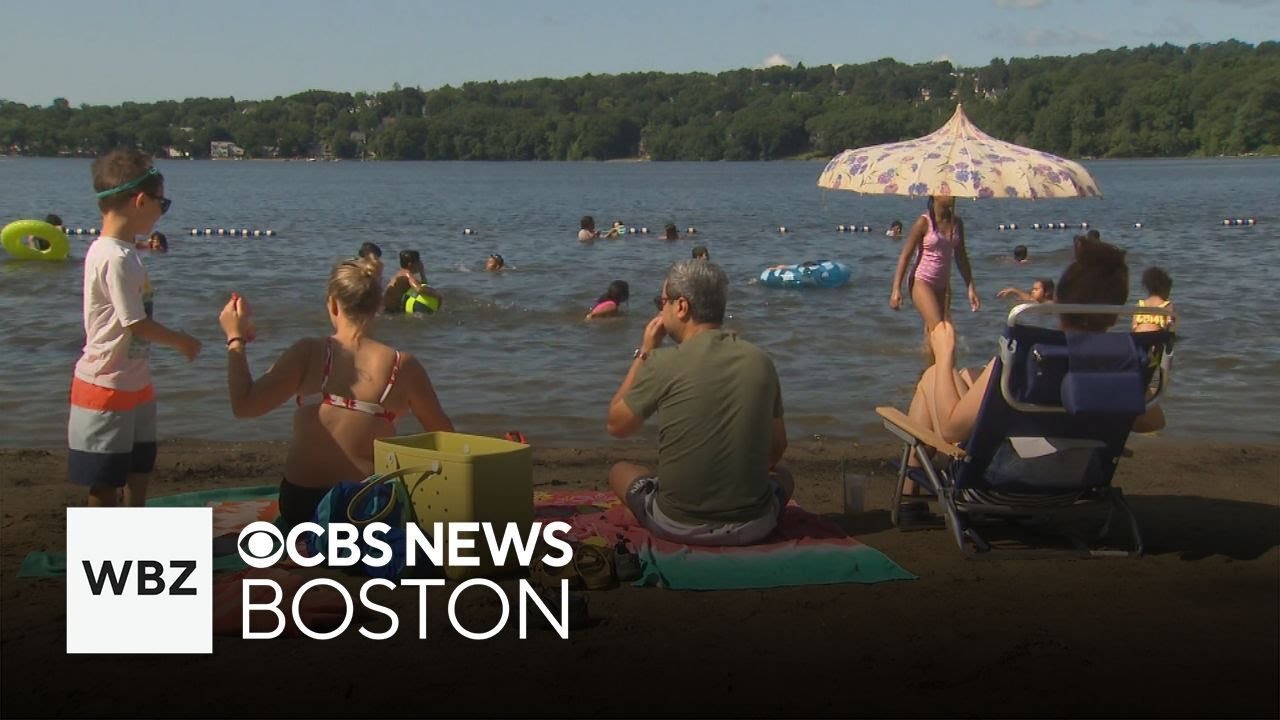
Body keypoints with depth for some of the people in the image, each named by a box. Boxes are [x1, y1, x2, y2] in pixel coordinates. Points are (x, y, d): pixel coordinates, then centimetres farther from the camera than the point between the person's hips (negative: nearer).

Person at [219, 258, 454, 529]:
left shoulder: (310, 353, -10)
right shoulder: (402, 366, -9)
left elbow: (244, 405, -12)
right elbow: (444, 435, 1)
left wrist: (236, 340, -1)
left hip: (299, 504, 3)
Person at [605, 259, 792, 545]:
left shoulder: (663, 363, -13)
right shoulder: (760, 361, -2)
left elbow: (616, 425, 3)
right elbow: (776, 449, 10)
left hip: (679, 526, -3)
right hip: (754, 525, 3)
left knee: (619, 471, 27)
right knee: (782, 476, 35)